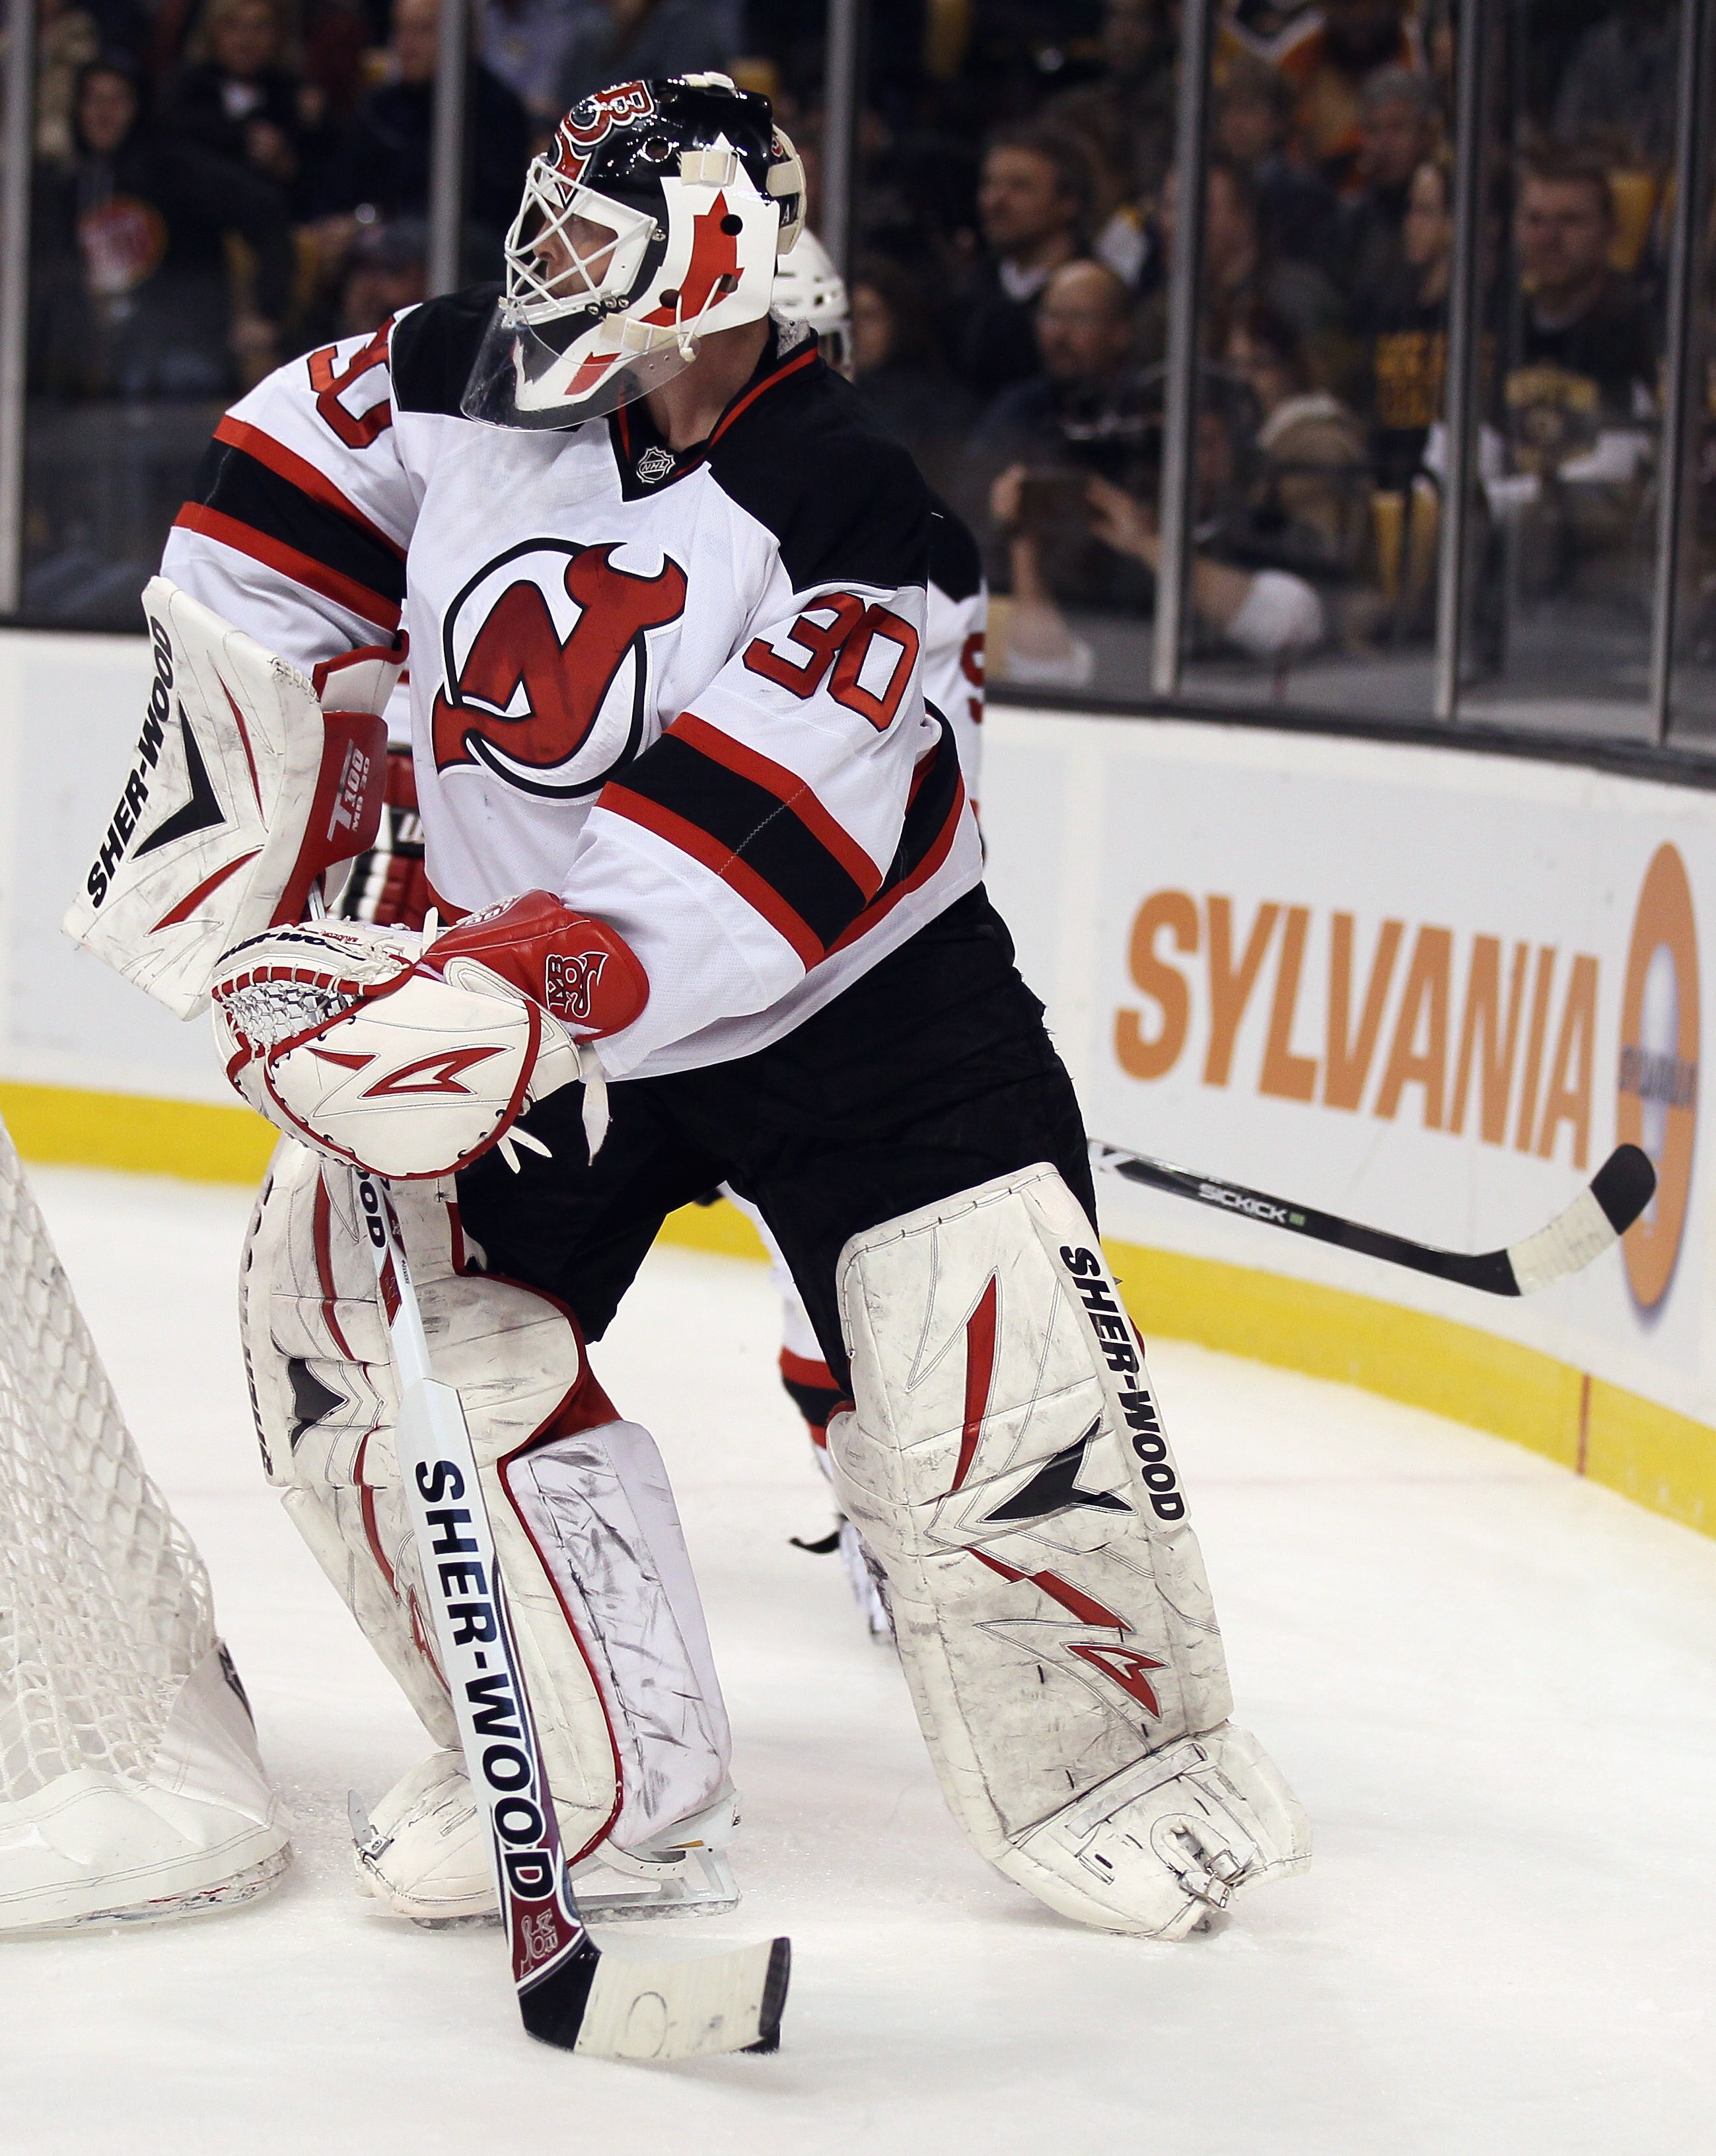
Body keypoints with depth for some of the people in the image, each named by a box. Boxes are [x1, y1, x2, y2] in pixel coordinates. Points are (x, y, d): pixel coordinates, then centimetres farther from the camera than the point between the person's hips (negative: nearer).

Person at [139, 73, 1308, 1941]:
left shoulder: (843, 511, -25)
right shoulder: (455, 384, -8)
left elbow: (747, 855, -34)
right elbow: (271, 511, 10)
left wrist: (525, 995, -45)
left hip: (851, 999, -5)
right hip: (518, 991, 5)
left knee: (983, 1369, -12)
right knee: (344, 1295, -10)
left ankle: (1122, 1758, 14)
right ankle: (604, 1770, 0)